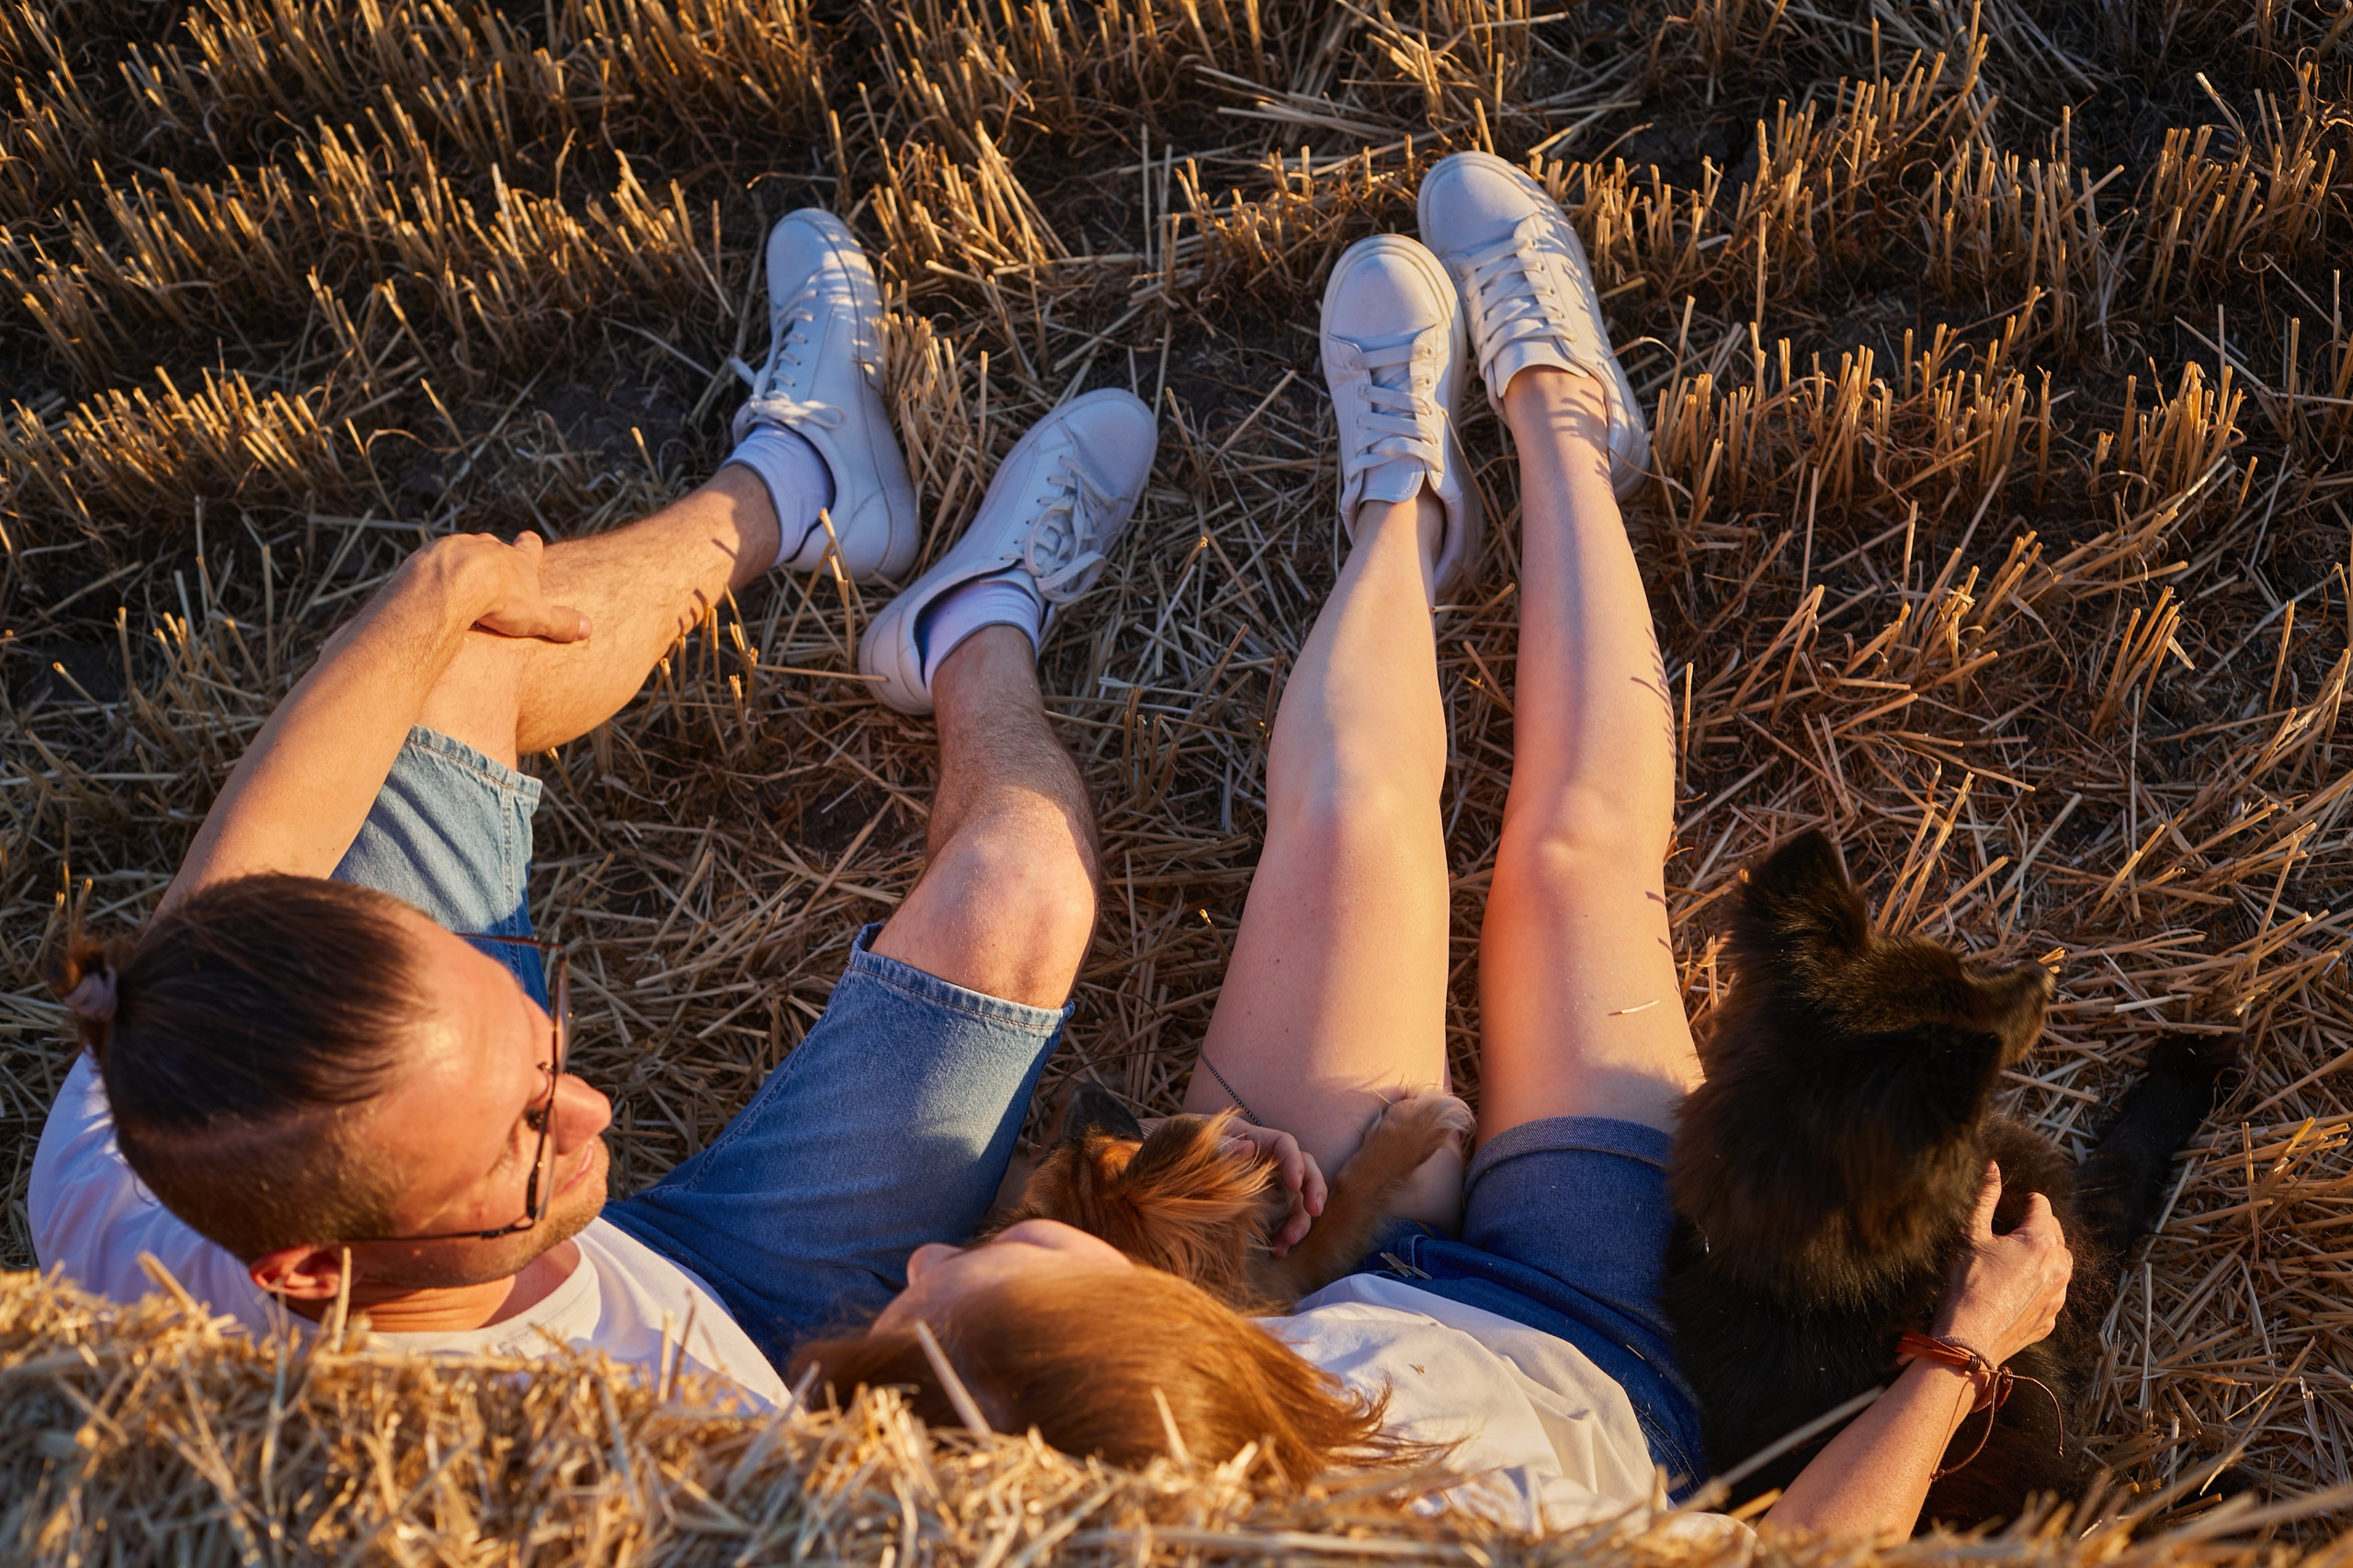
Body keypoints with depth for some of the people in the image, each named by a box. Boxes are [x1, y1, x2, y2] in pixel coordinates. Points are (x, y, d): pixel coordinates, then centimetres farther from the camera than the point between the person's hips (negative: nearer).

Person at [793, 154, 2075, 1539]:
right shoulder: (1444, 1521, -49)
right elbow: (1798, 1543, -32)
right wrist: (1963, 1341, -21)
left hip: (1333, 1279, 2)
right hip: (1606, 1337, -2)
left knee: (1349, 825, -2)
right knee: (1579, 841, 6)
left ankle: (1401, 500, 35)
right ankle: (1557, 409, 35)